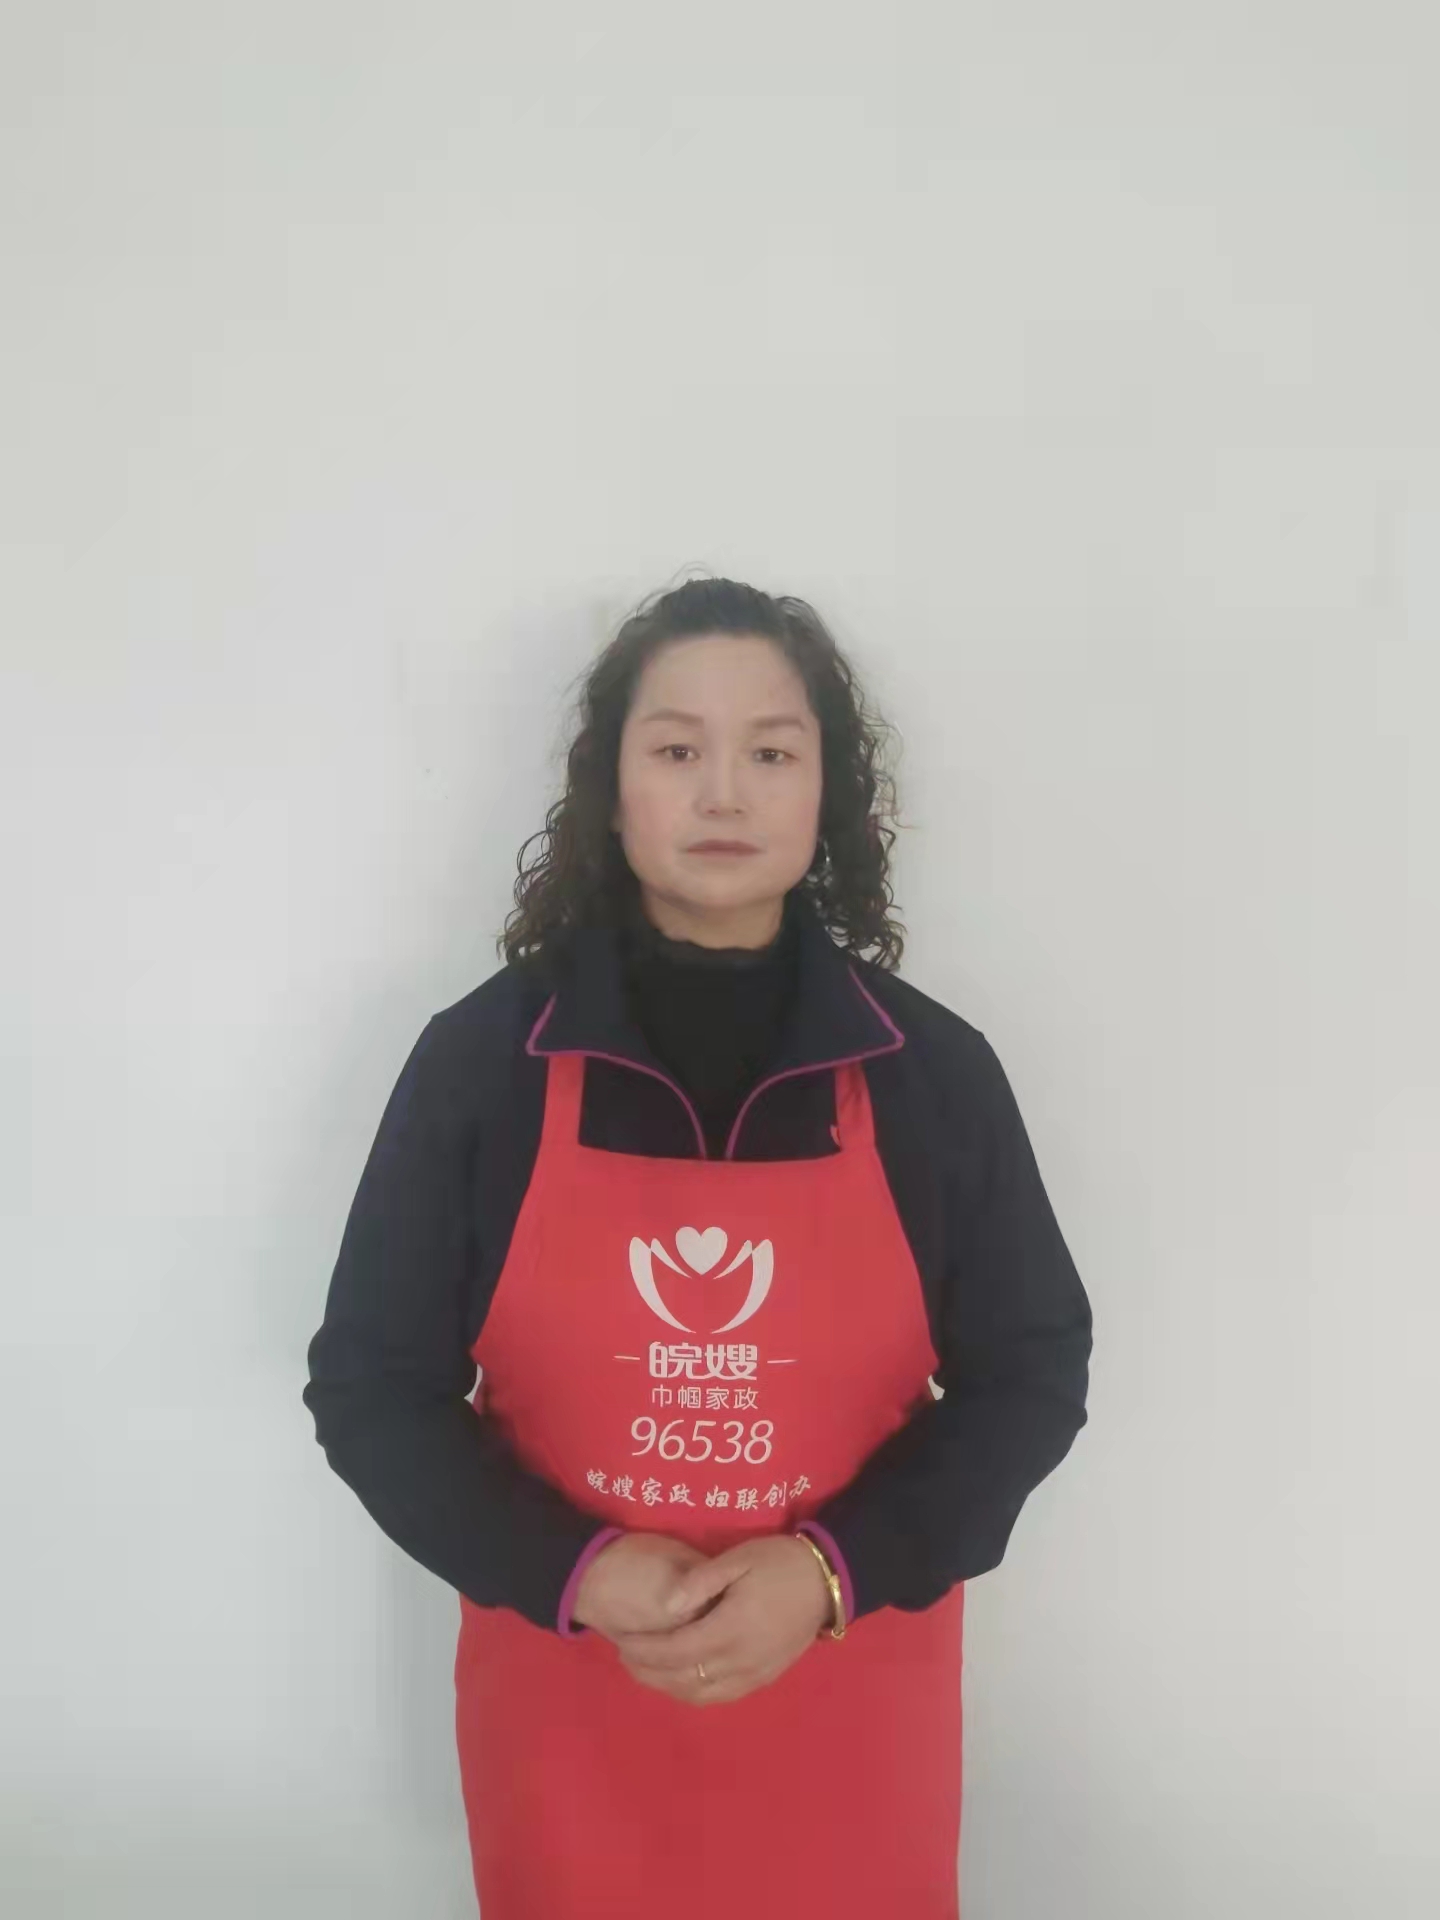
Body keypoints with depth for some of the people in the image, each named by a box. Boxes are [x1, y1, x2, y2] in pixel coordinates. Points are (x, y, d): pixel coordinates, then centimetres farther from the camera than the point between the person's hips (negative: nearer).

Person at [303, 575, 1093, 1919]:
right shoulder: (479, 1058, -10)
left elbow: (1030, 1375, -1)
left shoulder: (936, 1071, -8)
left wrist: (835, 1570, -15)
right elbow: (370, 1389, -4)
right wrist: (575, 1576, -17)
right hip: (562, 1707, 0)